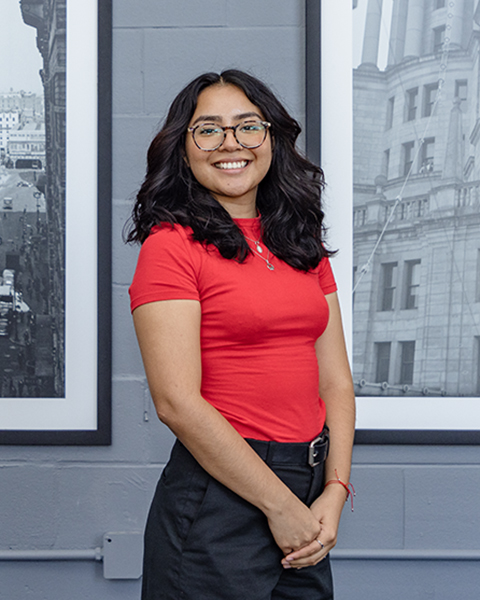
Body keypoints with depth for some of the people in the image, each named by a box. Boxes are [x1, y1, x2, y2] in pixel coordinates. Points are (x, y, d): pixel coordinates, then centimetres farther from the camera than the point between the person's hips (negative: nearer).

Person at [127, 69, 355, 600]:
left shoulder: (303, 245, 11)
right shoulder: (171, 244, -9)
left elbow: (335, 382, 9)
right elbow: (177, 402, -16)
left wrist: (334, 494, -5)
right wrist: (281, 505, -14)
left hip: (309, 495, 6)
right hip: (217, 501, -6)